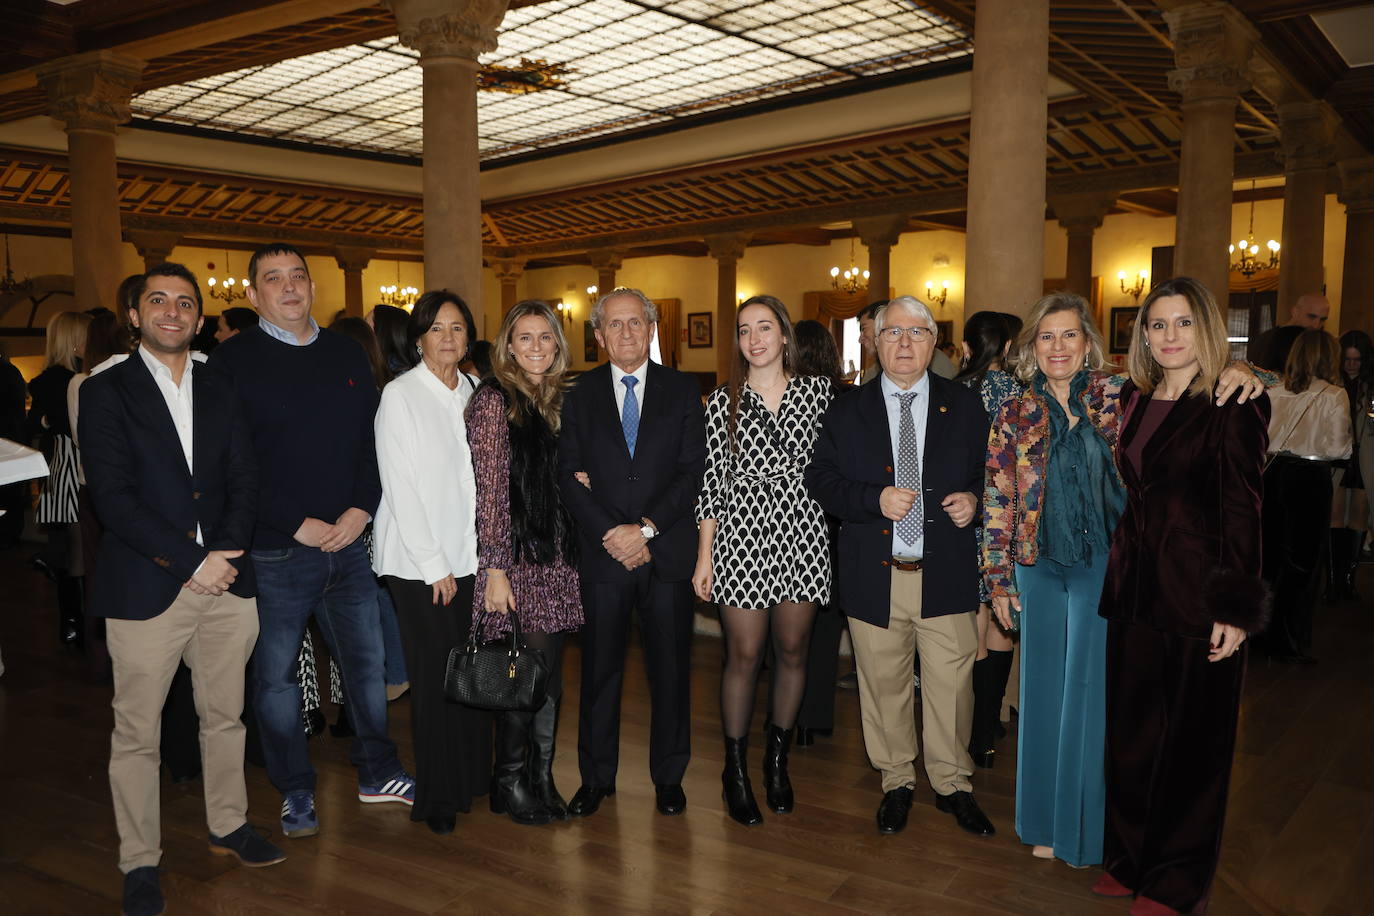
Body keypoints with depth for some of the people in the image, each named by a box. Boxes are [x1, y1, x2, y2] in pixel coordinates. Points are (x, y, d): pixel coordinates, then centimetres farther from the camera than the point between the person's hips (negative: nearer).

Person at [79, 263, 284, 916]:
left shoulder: (221, 394, 11)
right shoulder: (106, 392, -2)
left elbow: (244, 480, 6)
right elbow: (113, 497, -11)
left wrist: (228, 552, -11)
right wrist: (194, 561, -15)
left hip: (226, 583, 4)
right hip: (145, 588, -4)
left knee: (224, 716, 16)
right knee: (136, 733, 6)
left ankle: (229, 827, 33)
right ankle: (140, 862, 21)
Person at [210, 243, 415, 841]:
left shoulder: (346, 355, 9)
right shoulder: (232, 361, -5)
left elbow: (373, 439, 9)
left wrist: (361, 508, -6)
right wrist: (298, 524, -14)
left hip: (347, 542, 4)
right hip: (275, 551, -4)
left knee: (366, 662, 13)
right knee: (276, 676, 8)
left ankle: (377, 773, 30)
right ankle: (295, 792, 26)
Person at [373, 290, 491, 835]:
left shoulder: (474, 394, 10)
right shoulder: (400, 396, -6)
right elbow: (401, 488, -9)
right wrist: (434, 565, -10)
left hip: (470, 556, 5)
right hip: (419, 563, -5)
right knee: (436, 677, -1)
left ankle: (471, 780, 21)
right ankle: (437, 799, 13)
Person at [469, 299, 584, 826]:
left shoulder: (559, 401, 13)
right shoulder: (495, 401, -7)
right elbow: (489, 490, -11)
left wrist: (583, 479, 1)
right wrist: (494, 569, -14)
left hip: (559, 559, 6)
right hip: (517, 559, -6)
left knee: (550, 673, 11)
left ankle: (541, 778, 24)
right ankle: (510, 784, 16)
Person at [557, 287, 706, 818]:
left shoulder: (683, 391, 4)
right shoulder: (580, 396, 7)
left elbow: (692, 471, -3)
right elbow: (569, 476, 0)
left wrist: (646, 529, -13)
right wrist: (611, 534, -13)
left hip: (667, 553, 0)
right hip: (603, 553, 1)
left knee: (670, 668, 8)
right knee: (600, 669, 9)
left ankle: (669, 775, 24)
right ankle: (597, 776, 25)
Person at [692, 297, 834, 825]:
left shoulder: (818, 391, 5)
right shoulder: (722, 402, 2)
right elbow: (712, 483, 2)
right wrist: (703, 557, 0)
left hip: (803, 538, 2)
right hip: (742, 538, -1)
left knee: (792, 651, 11)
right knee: (743, 656, 3)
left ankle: (777, 759, 30)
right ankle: (735, 769, 19)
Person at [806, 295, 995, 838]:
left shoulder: (965, 408, 7)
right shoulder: (847, 413, 4)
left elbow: (990, 472, 12)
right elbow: (820, 482, 0)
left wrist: (974, 499, -9)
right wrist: (875, 499, -15)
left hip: (946, 574, 0)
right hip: (874, 576, 0)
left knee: (951, 687, 5)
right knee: (883, 686, 11)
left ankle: (952, 784, 26)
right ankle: (896, 782, 30)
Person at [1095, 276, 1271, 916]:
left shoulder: (1234, 406, -9)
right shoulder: (1133, 401, 9)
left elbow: (1242, 509, -12)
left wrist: (1236, 607, -15)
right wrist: (1117, 573, 8)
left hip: (1198, 597, -5)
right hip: (1135, 591, 6)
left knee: (1191, 739, 8)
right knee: (1131, 731, 13)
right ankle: (1129, 857, 30)